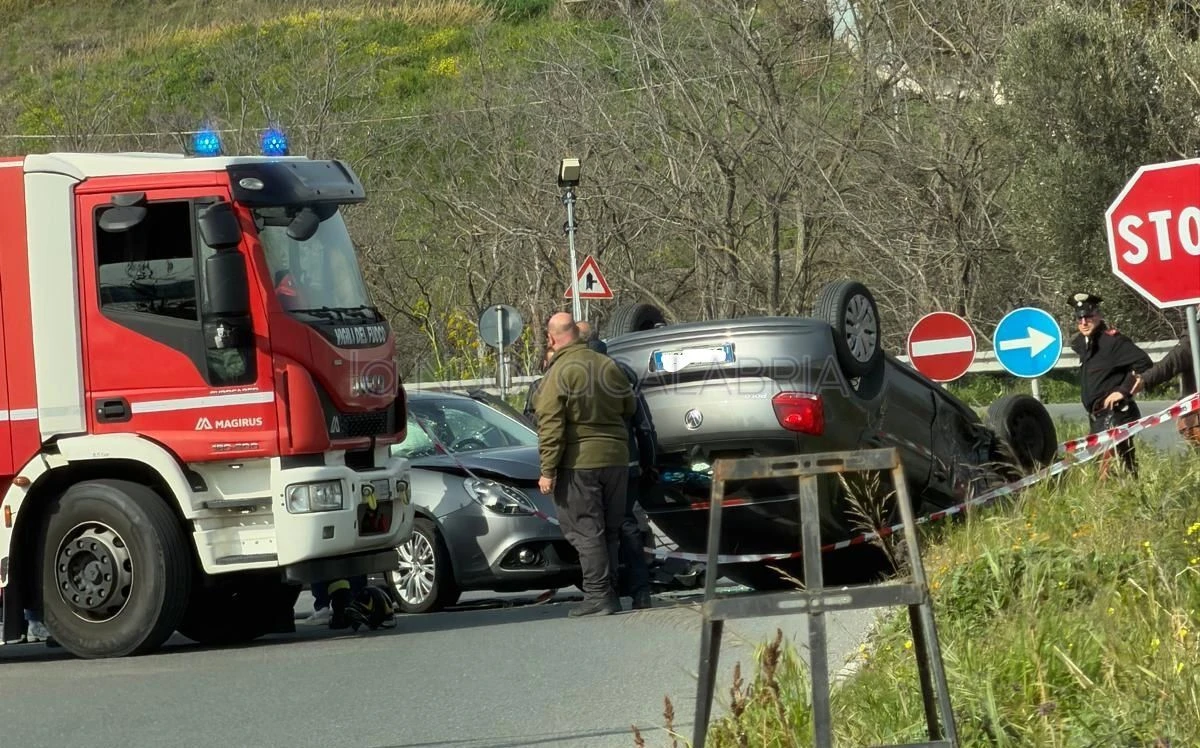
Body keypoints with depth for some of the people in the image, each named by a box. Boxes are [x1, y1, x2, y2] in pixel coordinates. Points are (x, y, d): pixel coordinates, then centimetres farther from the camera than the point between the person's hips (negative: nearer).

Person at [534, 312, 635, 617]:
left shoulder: (557, 375, -12)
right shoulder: (607, 366, 6)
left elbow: (551, 427, -15)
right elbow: (630, 407, 17)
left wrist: (548, 470, -13)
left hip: (579, 463, -6)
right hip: (615, 458, 6)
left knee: (585, 530, -2)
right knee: (609, 530, 13)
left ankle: (598, 595, -7)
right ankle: (609, 593, 17)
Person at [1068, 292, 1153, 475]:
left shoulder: (1112, 340, -13)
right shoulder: (1082, 343, 13)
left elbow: (1144, 363, -20)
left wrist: (1124, 390, -18)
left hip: (1115, 414, -9)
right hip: (1097, 417, 9)